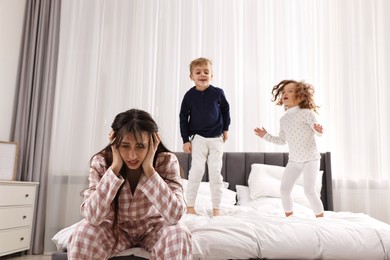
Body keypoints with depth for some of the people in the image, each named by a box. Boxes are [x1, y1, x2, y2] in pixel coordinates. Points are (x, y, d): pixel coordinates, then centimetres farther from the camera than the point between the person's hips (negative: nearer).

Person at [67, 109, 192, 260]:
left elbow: (175, 215, -34)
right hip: (116, 229, 1)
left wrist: (149, 168, -37)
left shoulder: (167, 161, -23)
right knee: (83, 232, -28)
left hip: (153, 228, 0)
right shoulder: (101, 162, -20)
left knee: (179, 234, -31)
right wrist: (115, 167, -34)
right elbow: (92, 216, -31)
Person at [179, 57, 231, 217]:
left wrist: (226, 129, 12)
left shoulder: (218, 93, -7)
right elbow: (183, 118, 0)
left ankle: (216, 208, 14)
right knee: (197, 170, -9)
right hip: (198, 138, -1)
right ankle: (190, 206, 5)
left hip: (216, 138, 1)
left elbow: (225, 109, 10)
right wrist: (185, 140, -2)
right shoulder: (189, 95, -6)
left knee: (215, 172, 3)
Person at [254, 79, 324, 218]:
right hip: (293, 160, 6)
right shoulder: (284, 119, 7)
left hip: (310, 159, -6)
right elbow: (282, 140, 15)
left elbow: (318, 132, -16)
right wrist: (266, 136, 10)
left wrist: (319, 130, -38)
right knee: (284, 189, 2)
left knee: (309, 190, -12)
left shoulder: (306, 113, -11)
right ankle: (289, 217, 19)